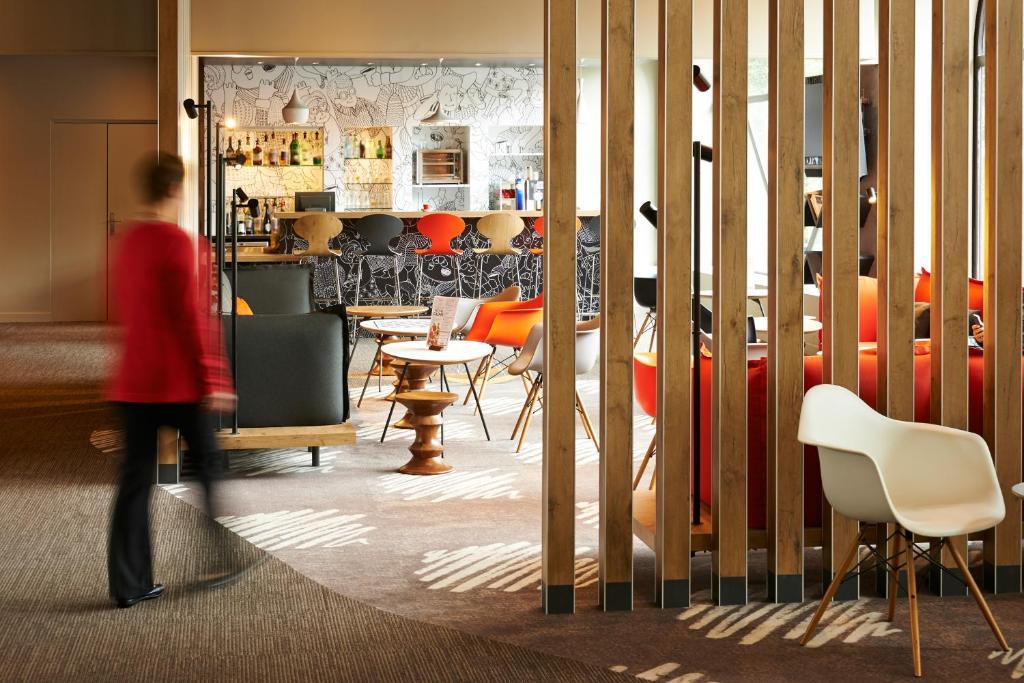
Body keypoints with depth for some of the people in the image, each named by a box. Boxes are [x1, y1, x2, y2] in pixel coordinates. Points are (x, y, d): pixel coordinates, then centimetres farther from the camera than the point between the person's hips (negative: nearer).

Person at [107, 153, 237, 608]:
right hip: (180, 382, -6)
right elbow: (195, 317, -16)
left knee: (135, 478, 6)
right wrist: (214, 380, -13)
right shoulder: (180, 243, -14)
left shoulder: (125, 242, 9)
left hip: (132, 381, 6)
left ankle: (129, 584, 6)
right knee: (208, 464, 12)